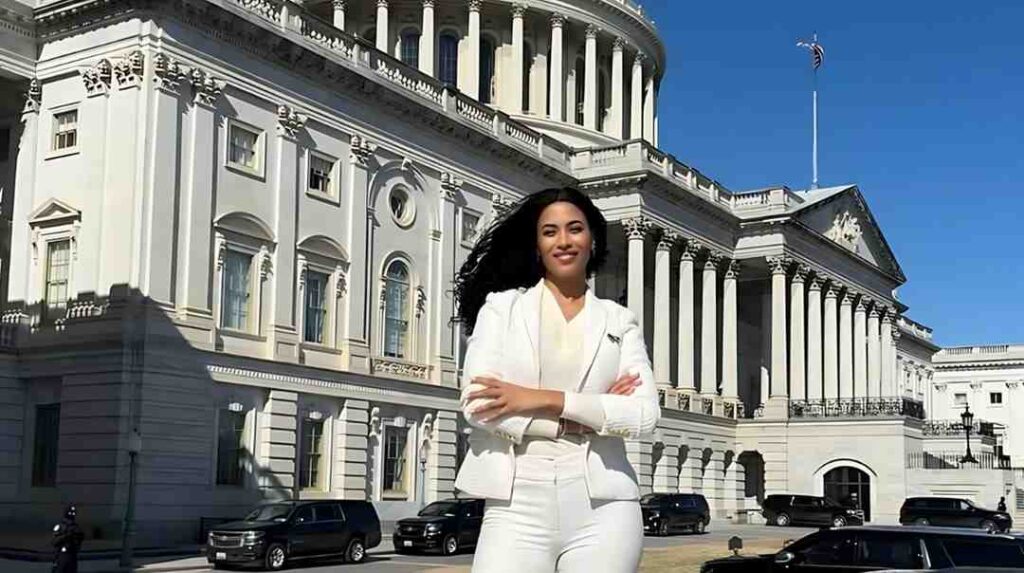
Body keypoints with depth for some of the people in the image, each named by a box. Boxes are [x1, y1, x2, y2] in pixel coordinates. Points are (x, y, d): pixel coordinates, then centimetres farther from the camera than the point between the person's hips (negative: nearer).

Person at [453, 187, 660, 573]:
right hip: (518, 504, -1)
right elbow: (477, 404, -5)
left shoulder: (620, 321, 12)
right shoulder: (501, 306, 8)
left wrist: (543, 399, -10)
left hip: (602, 506, 1)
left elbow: (645, 415, -2)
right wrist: (586, 417, -7)